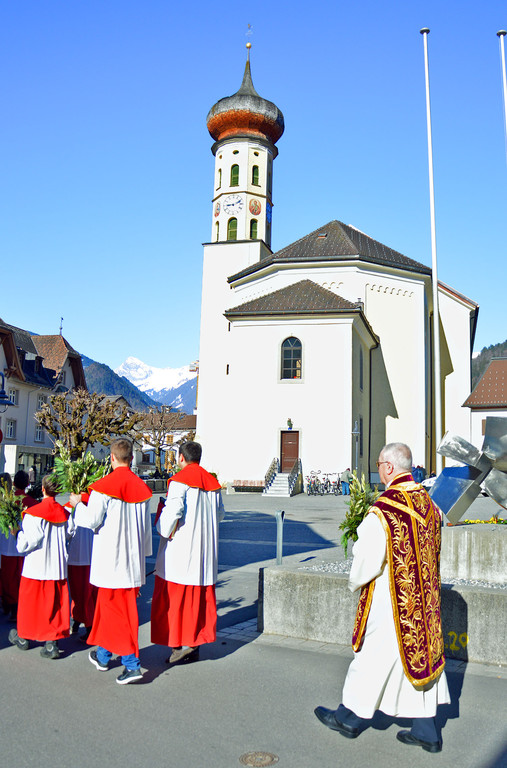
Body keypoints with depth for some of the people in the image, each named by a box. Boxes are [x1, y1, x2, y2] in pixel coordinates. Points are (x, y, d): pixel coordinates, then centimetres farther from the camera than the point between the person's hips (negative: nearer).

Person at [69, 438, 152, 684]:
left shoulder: (103, 487, -15)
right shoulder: (142, 488, 3)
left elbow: (91, 520, -12)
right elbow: (147, 526, 9)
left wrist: (77, 504, 7)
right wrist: (142, 553, 20)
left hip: (111, 559, -6)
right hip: (133, 557, 6)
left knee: (115, 608, 2)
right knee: (108, 605, 19)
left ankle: (132, 664, 5)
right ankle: (103, 654, 28)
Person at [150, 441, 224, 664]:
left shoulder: (180, 480, -11)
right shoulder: (212, 482, 9)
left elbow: (173, 510, -21)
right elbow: (220, 513, 12)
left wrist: (162, 529, -4)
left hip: (181, 547, -7)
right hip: (205, 549, 7)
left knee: (174, 596, 2)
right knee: (200, 596, 11)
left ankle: (179, 644, 0)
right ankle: (195, 644, 15)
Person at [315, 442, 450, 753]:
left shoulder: (382, 511, -23)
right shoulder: (429, 504, 0)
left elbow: (367, 561, -17)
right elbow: (432, 555, 11)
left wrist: (355, 583, 3)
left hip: (390, 601, -7)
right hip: (423, 598, 7)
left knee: (373, 657, 8)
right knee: (421, 652, 14)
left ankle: (351, 717, 26)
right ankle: (426, 730, 22)